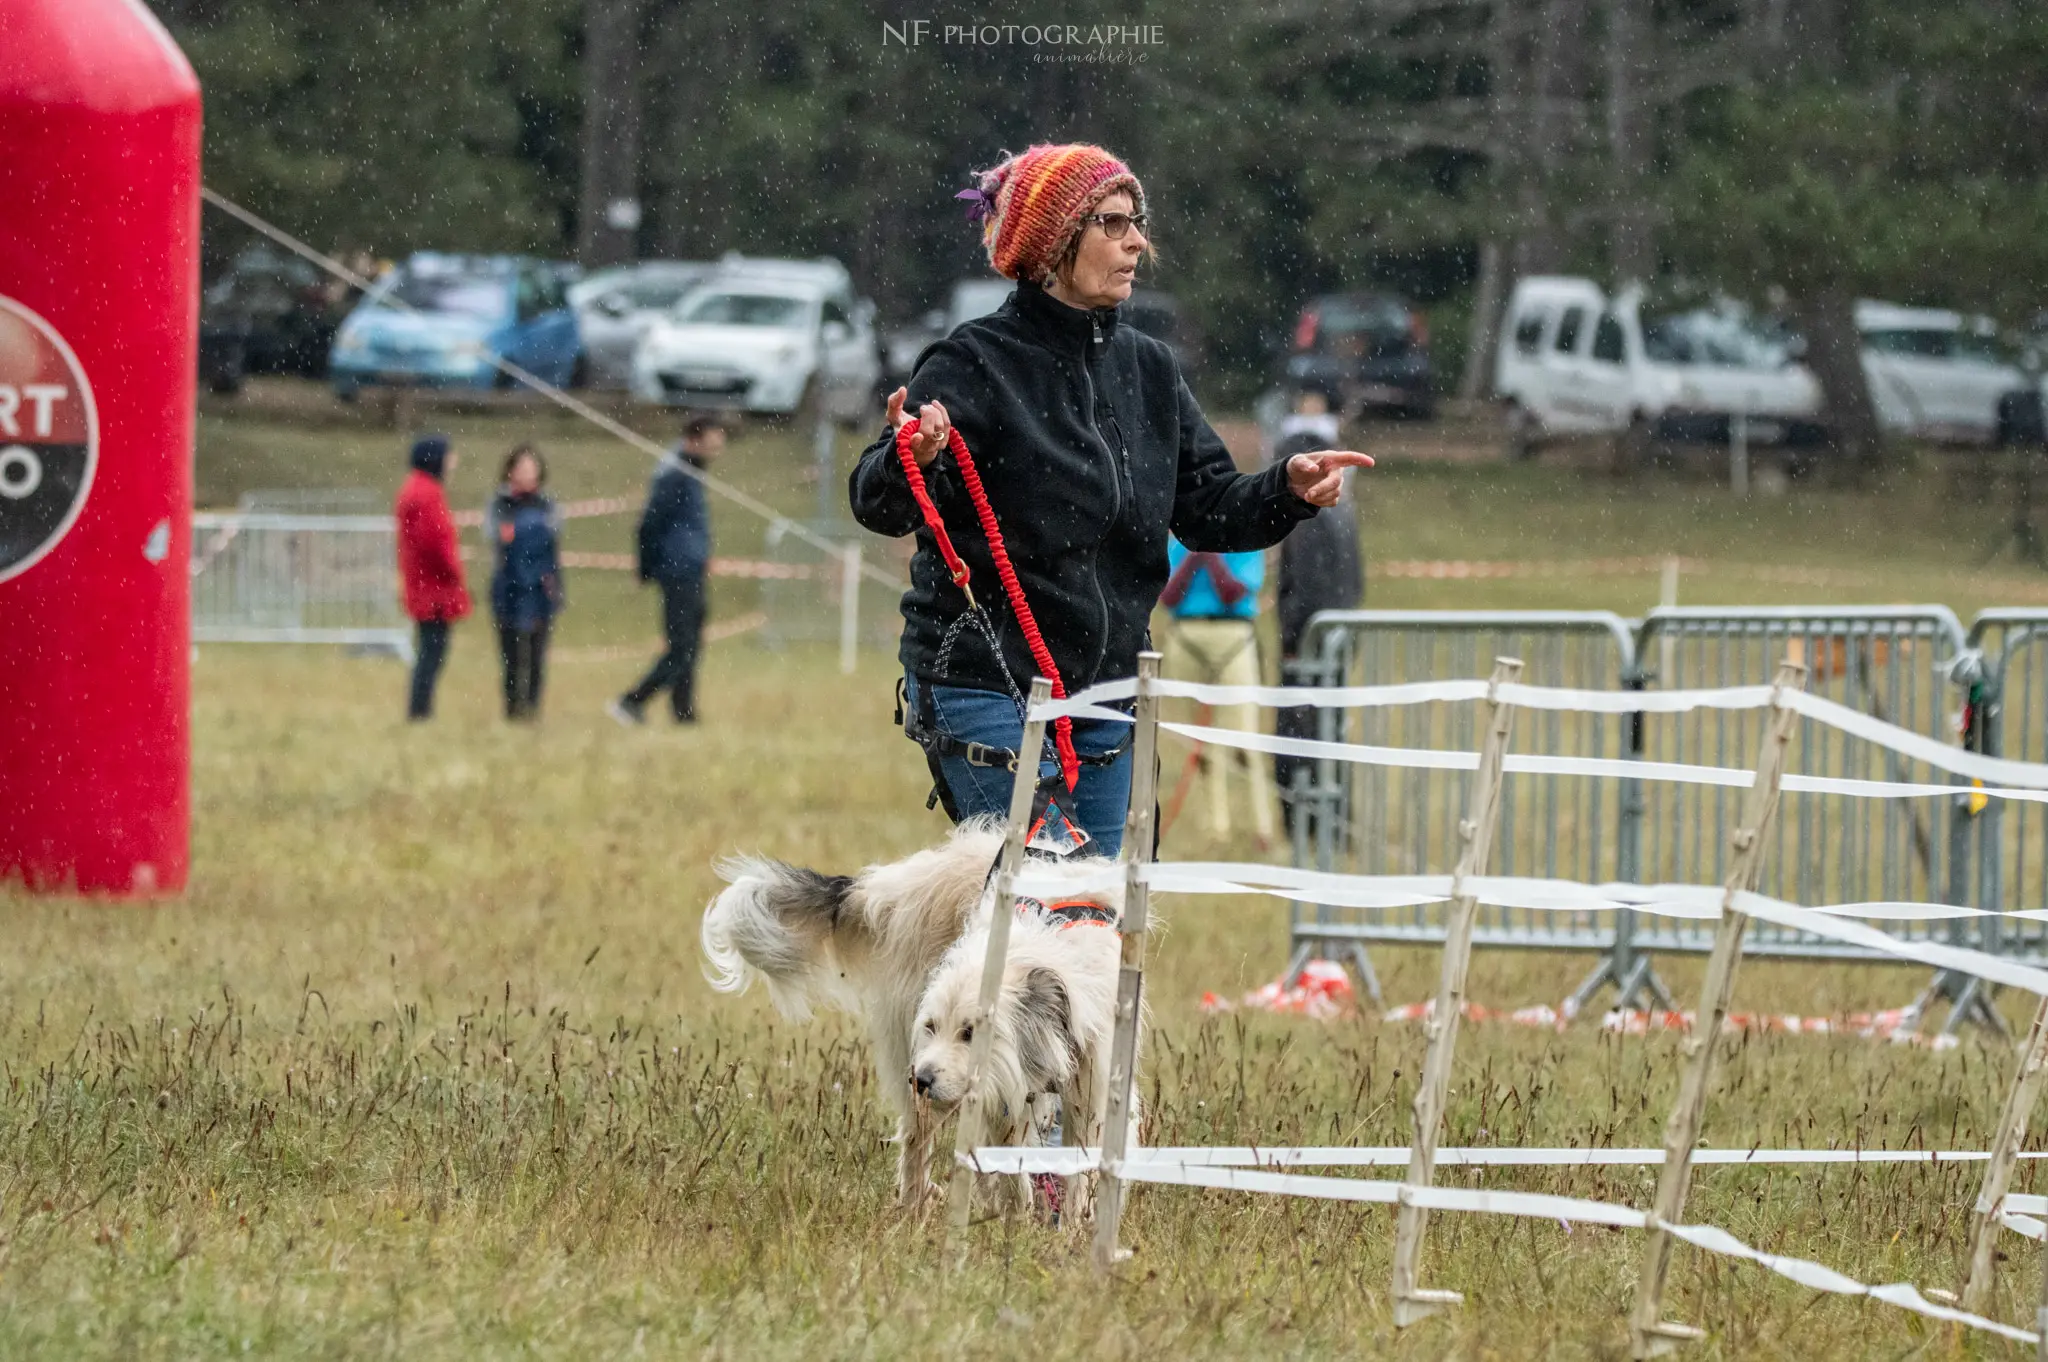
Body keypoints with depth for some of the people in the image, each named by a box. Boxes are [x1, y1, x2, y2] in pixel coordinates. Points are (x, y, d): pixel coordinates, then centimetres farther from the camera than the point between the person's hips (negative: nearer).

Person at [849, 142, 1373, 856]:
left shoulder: (1148, 368, 10)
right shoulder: (974, 363, -10)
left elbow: (1209, 511, 11)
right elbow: (877, 504, -18)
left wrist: (1288, 488, -8)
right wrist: (909, 460, -40)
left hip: (1101, 691, 7)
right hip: (984, 684, -7)